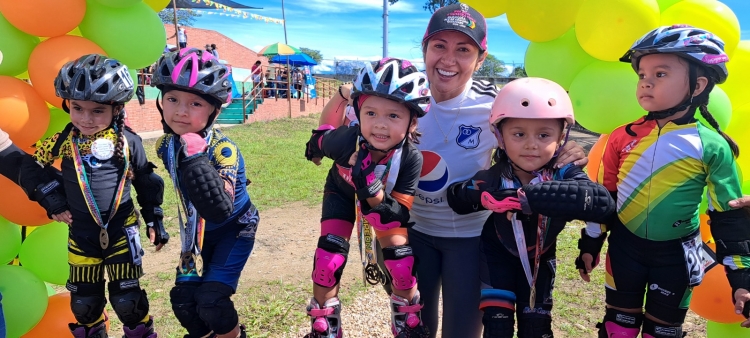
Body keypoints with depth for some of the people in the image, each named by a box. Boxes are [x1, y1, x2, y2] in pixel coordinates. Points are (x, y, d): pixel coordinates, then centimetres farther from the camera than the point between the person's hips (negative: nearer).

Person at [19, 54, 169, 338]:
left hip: (121, 231, -2)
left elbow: (146, 181, 2)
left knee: (127, 300, 1)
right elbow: (31, 169, 8)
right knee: (84, 302, 15)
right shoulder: (62, 142, -7)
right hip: (81, 235, 2)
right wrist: (52, 204, 2)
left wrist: (155, 220, 4)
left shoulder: (128, 141, -9)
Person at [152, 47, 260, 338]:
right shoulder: (166, 145, -12)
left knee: (211, 300, -12)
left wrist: (196, 159, -51)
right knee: (183, 298, 3)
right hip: (198, 232, 6)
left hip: (234, 229, -5)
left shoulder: (222, 149, -31)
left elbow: (220, 210, -44)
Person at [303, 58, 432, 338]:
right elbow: (321, 141, -13)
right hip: (342, 193, 0)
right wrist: (317, 140, 11)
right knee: (328, 258, -10)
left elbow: (399, 216, -33)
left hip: (384, 199, 0)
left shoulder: (411, 158, -37)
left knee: (402, 260, -8)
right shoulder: (345, 140, -39)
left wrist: (374, 190, -51)